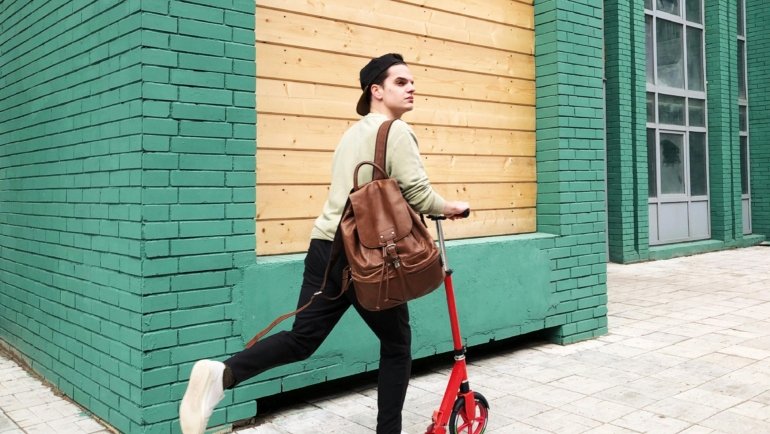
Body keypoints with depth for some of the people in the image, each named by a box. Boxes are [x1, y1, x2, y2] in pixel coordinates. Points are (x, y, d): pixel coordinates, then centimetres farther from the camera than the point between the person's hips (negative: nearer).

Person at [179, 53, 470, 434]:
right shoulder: (396, 131, -6)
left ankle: (223, 374, -15)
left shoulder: (353, 132, 21)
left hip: (326, 247, 7)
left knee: (302, 339, 6)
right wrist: (449, 208, 8)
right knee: (396, 345, 11)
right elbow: (419, 195, -12)